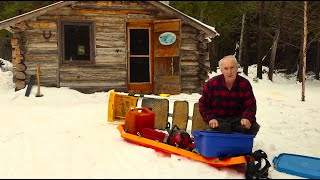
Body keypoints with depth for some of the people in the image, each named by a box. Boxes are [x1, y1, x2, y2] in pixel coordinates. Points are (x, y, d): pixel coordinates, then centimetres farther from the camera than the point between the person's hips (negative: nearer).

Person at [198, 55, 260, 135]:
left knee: (253, 127, -23)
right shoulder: (211, 83, -5)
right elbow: (203, 104, 1)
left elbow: (251, 105, -1)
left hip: (238, 119, 2)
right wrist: (210, 119, -16)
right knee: (223, 128, -34)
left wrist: (247, 118, -23)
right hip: (218, 120, -2)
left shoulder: (244, 84, -2)